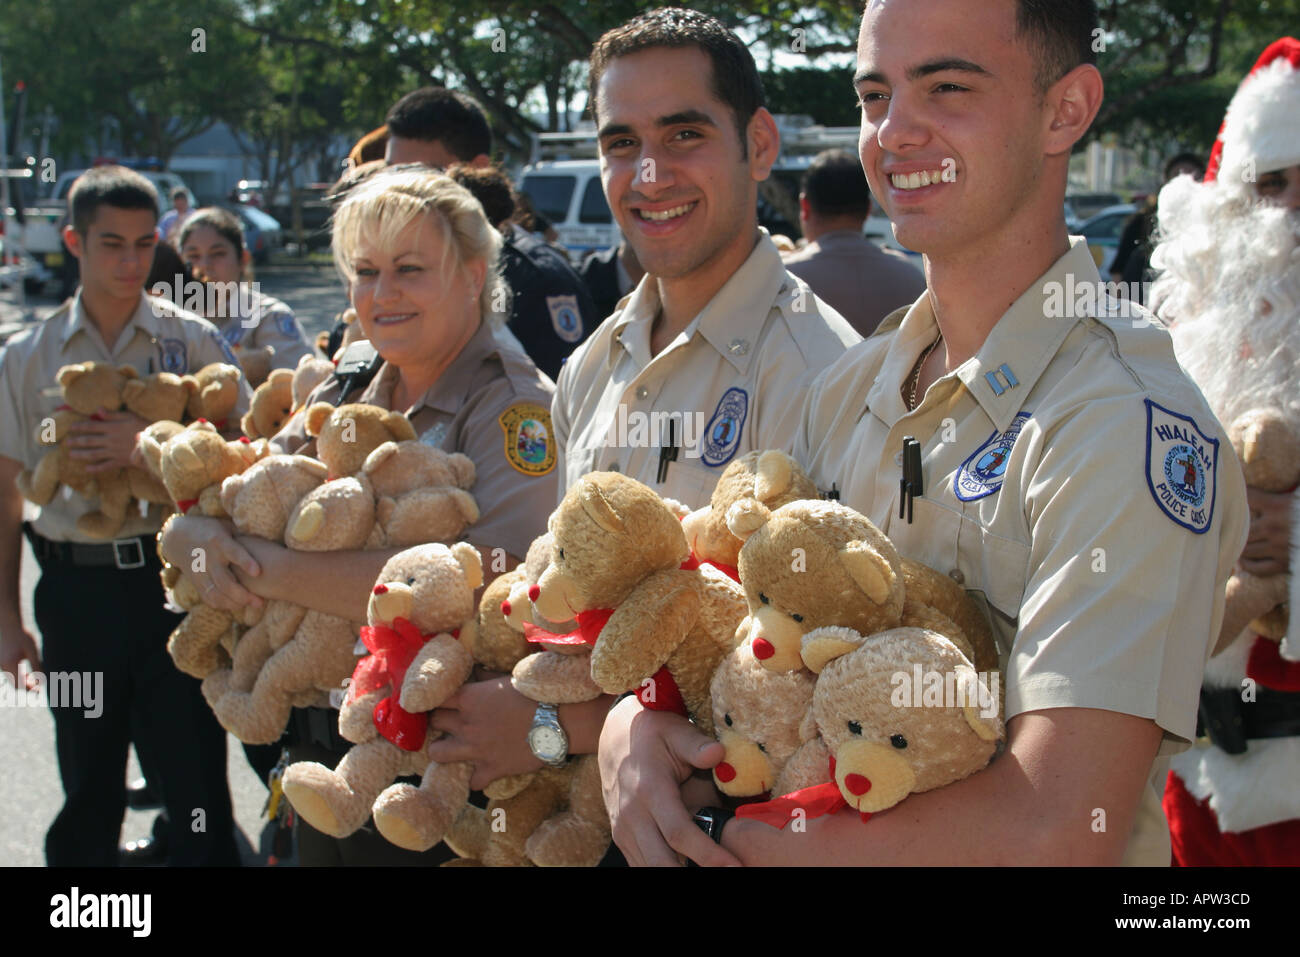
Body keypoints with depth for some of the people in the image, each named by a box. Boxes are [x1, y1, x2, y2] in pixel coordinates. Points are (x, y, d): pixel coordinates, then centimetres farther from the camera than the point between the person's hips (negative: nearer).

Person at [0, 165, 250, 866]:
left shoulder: (192, 340, 1)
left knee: (196, 787, -2)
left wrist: (150, 449, -18)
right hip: (76, 589, 2)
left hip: (173, 578, -2)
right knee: (88, 790, 14)